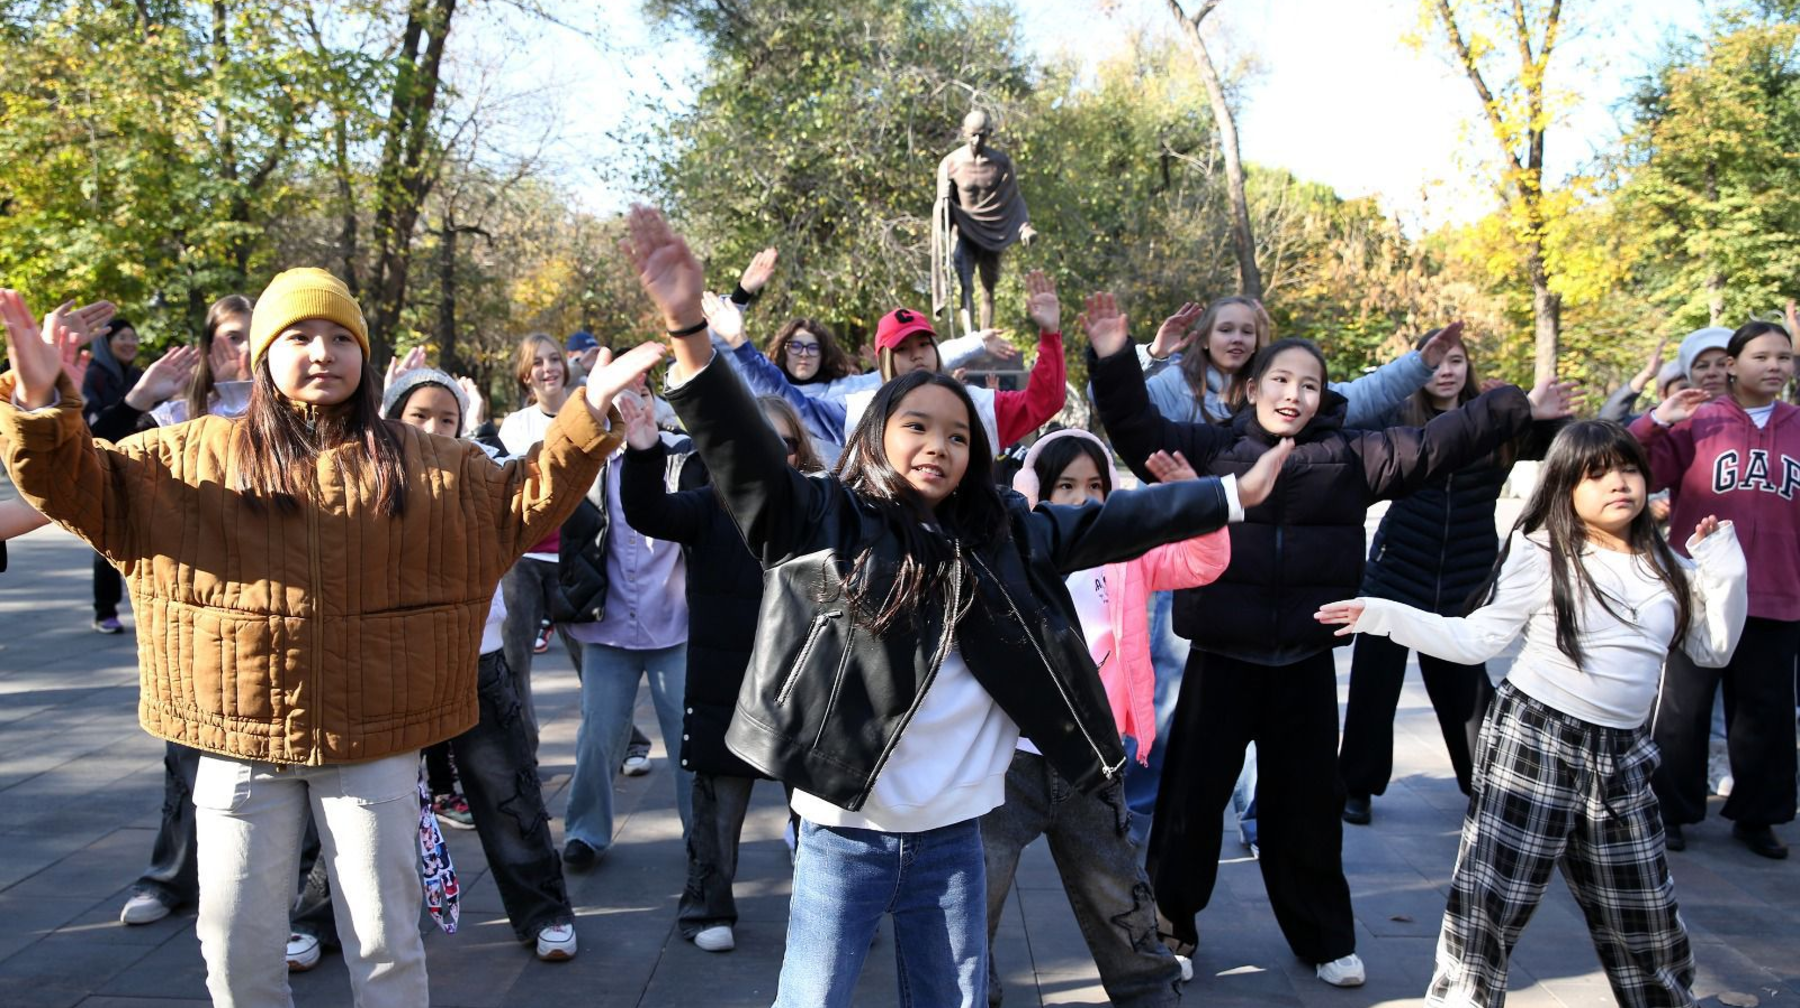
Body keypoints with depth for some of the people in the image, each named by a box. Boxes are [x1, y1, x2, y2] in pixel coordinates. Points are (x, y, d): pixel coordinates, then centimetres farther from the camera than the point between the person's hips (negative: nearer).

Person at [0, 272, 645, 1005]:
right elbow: (85, 489, 2)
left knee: (385, 938, 8)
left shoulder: (423, 463, 6)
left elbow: (522, 503, 8)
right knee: (236, 944, 11)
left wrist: (588, 413, -4)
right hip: (240, 737, 1)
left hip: (374, 738, 0)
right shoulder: (198, 453, 6)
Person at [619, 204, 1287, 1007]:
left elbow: (1107, 525, 11)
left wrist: (1233, 493, 12)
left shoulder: (1002, 535, 4)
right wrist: (688, 326, -35)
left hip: (954, 834, 4)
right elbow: (742, 450, -20)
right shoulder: (822, 520, -8)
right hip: (846, 834, -3)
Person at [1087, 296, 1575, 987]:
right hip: (1222, 657, -2)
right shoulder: (1211, 450, 1)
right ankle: (1167, 925, 23)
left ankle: (1324, 937, 30)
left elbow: (1435, 444, 7)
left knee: (1307, 801, 13)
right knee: (1193, 792, 5)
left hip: (1306, 662, 2)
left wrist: (1518, 409, 4)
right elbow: (1138, 431, -7)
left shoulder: (1349, 458, 6)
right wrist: (1114, 360, -21)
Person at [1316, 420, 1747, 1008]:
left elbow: (1714, 649, 14)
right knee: (1490, 898, -4)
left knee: (1645, 919, 16)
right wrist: (1385, 616, -17)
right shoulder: (1543, 552, -5)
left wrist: (1726, 570, 2)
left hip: (1621, 757, 5)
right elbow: (1477, 639, -6)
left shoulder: (1664, 563, 8)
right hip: (1532, 741, -4)